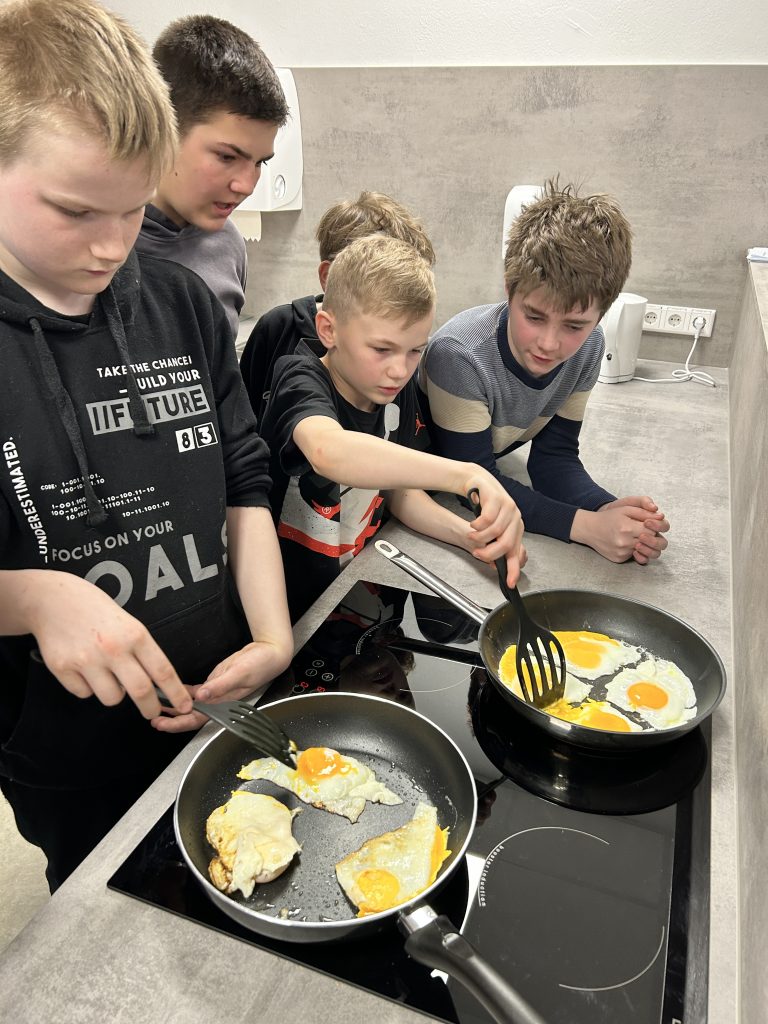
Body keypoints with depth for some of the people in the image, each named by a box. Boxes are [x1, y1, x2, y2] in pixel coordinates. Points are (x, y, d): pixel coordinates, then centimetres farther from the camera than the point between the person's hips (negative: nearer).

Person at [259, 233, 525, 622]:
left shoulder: (396, 390, 0)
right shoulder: (302, 382, -19)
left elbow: (399, 491, 6)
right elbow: (328, 451, -43)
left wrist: (470, 534, -11)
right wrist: (466, 475, -51)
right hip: (286, 607, -5)